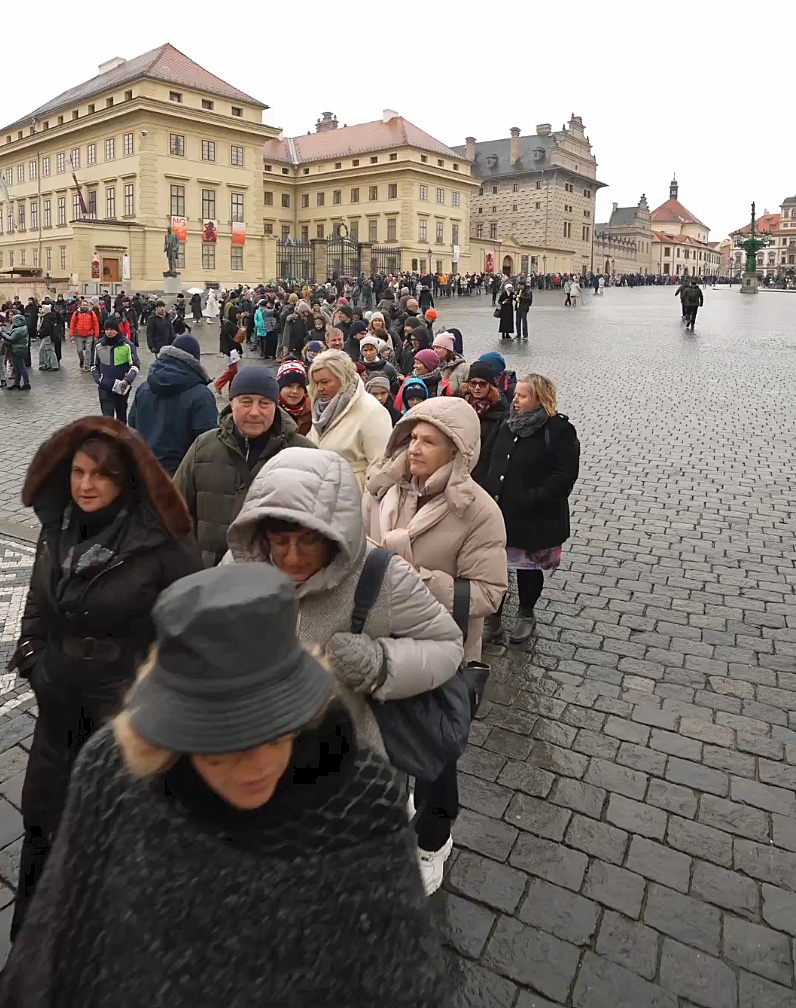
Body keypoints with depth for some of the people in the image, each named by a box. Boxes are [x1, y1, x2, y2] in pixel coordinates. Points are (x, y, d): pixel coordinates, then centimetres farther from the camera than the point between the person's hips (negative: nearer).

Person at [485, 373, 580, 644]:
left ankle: (526, 615, 34)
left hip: (534, 518, -5)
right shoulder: (509, 425, 8)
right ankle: (493, 615, 24)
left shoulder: (559, 430, -13)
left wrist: (531, 500, -24)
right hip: (500, 511, 6)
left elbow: (564, 476, -19)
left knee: (528, 566, 12)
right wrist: (490, 493, 3)